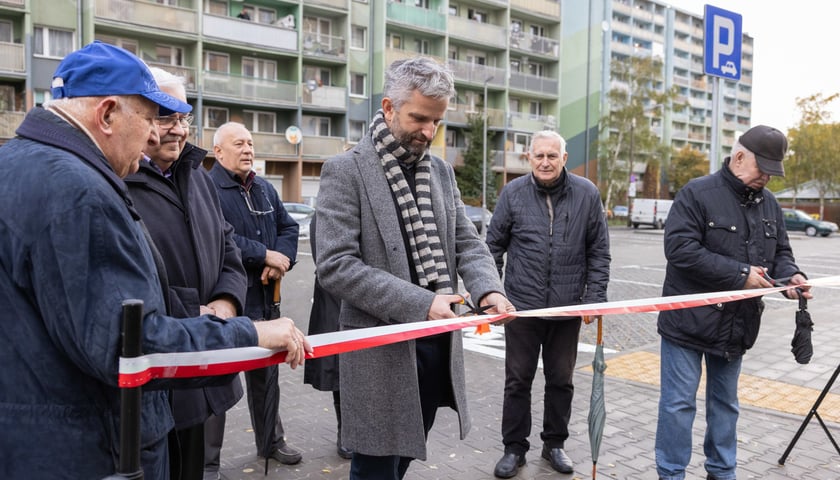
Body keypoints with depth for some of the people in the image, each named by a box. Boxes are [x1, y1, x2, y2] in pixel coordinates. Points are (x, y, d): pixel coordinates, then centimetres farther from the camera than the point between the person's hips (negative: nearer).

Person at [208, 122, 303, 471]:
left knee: (266, 372, 19)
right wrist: (266, 255, -19)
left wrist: (281, 261, -8)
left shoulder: (265, 189, 13)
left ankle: (271, 440, 36)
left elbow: (288, 227, 13)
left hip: (262, 298, 8)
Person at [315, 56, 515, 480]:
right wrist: (419, 304, -24)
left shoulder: (441, 171, 10)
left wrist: (488, 288, -12)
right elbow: (334, 266, -18)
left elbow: (466, 241, 10)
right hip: (381, 349, -6)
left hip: (436, 344, 6)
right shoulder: (345, 170, -10)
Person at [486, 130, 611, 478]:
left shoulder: (586, 194, -2)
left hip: (568, 307, 1)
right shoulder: (513, 193, -2)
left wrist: (595, 297, -4)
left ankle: (554, 443, 32)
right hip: (521, 304, 0)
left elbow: (599, 250, 2)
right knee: (518, 380, 8)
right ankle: (514, 448, 23)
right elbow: (494, 245, 3)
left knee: (561, 381, 14)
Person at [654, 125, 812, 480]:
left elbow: (780, 251, 17)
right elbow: (680, 249, -23)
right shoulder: (697, 194, -13)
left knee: (725, 403, 18)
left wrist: (791, 275, -7)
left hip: (737, 326, 7)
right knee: (678, 403, 1)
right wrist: (740, 274, -22)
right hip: (690, 321, -7)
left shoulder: (769, 203, 9)